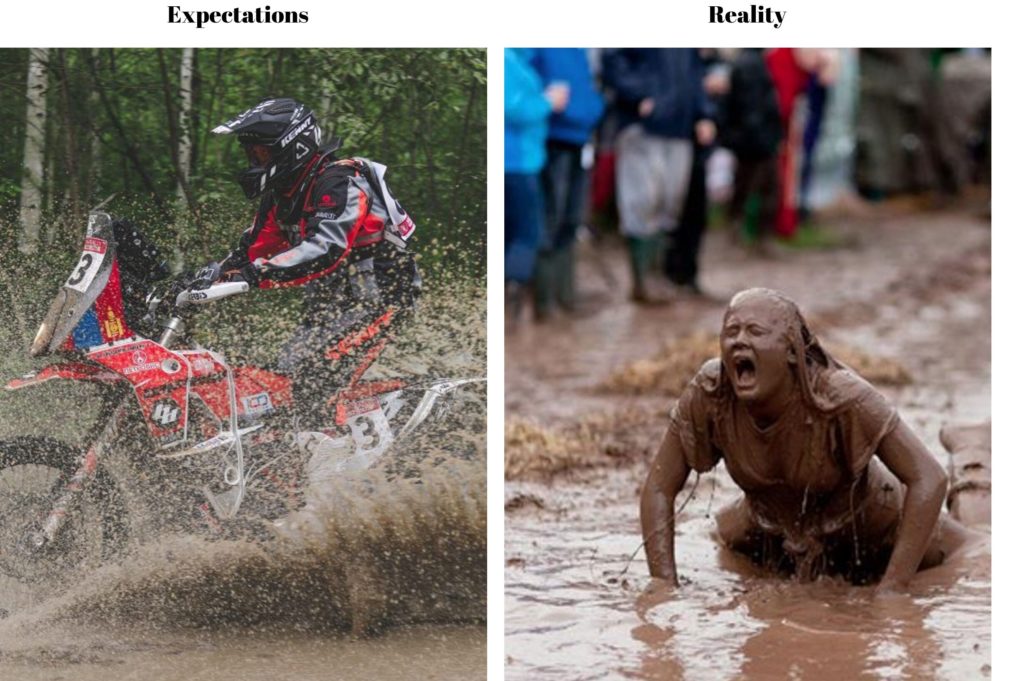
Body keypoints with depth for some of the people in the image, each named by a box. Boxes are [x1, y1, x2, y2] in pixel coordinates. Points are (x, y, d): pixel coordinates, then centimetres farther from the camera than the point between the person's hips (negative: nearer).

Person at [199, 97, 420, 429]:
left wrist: (261, 273, -43)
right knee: (289, 368, 4)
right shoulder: (281, 194, 10)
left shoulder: (337, 182, -21)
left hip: (380, 298, -10)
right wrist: (218, 271, -7)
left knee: (314, 376, -22)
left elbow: (326, 249, -35)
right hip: (333, 299, 10)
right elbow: (255, 247, 12)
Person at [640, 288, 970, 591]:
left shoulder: (838, 396, -38)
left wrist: (889, 592, -39)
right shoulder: (707, 394, -29)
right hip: (770, 530, 3)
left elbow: (930, 478, -37)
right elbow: (658, 490, -20)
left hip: (865, 525, -3)